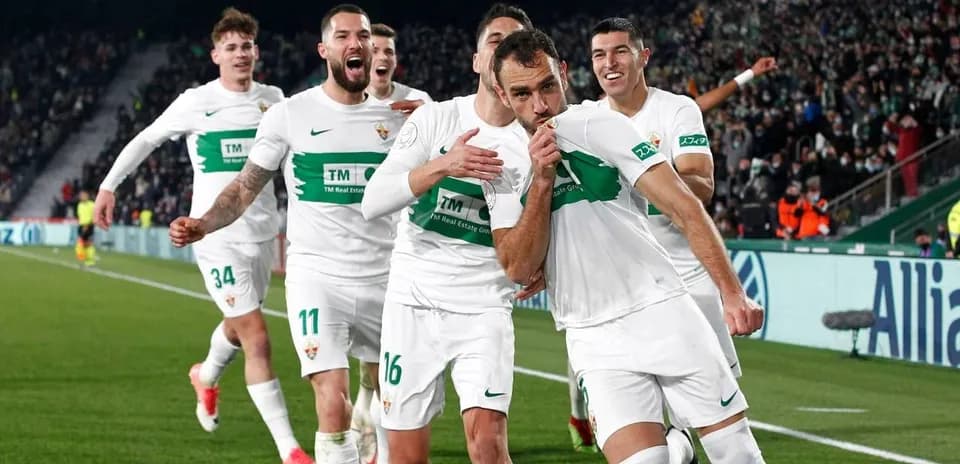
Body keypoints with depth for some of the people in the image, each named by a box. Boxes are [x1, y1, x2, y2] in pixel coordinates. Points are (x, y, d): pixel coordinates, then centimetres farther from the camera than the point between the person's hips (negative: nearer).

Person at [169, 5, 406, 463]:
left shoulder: (394, 118, 5)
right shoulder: (290, 115, -2)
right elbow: (246, 188, 1)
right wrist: (203, 224, -16)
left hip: (383, 279, 4)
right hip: (316, 276, -3)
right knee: (334, 406, -15)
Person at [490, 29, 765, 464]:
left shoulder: (600, 126, -4)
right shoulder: (502, 166, 5)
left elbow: (684, 208, -8)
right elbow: (518, 270, -3)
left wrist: (732, 292, -18)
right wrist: (541, 180, -13)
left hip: (663, 311, -1)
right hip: (596, 342, 1)